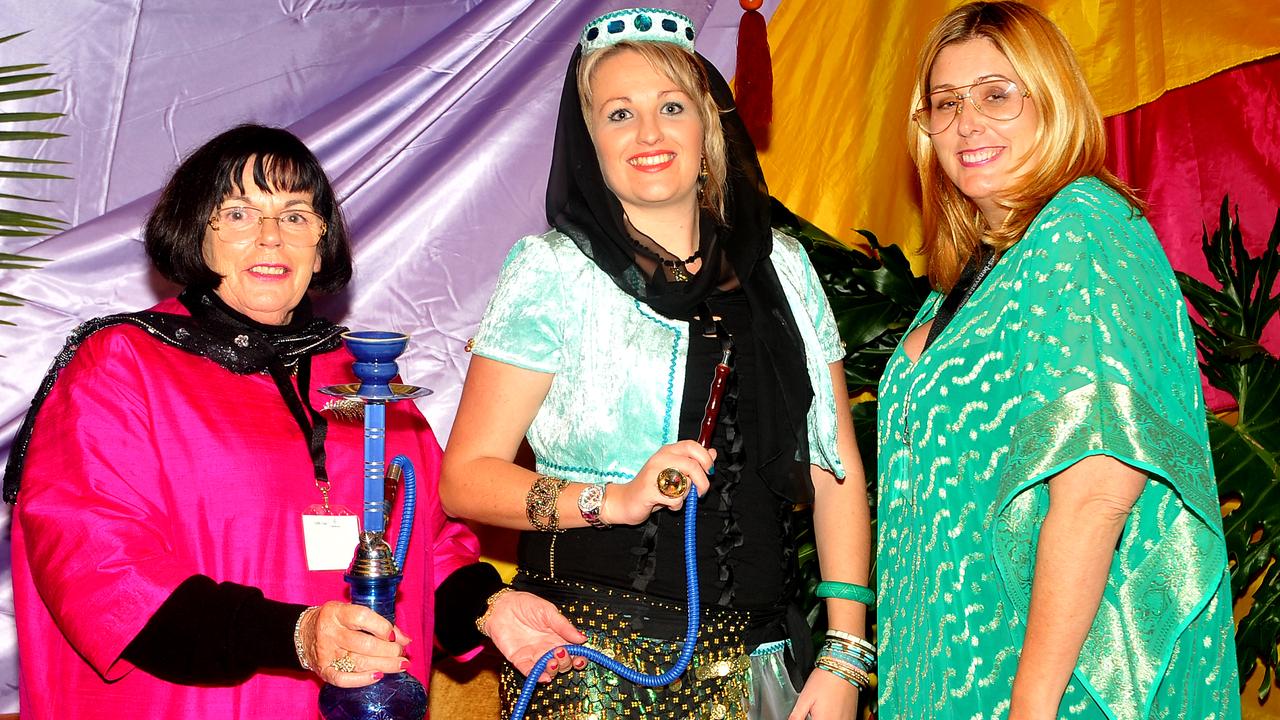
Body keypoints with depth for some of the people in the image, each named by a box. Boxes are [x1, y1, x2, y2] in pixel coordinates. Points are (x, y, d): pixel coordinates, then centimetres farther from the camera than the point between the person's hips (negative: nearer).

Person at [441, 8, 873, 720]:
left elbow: (837, 469, 7)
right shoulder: (554, 272, -4)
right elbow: (466, 477, -7)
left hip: (750, 662, 4)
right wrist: (614, 500, -21)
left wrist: (845, 657, 1)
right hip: (592, 661, -3)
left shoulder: (782, 267, 7)